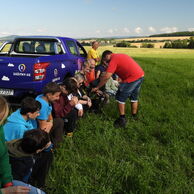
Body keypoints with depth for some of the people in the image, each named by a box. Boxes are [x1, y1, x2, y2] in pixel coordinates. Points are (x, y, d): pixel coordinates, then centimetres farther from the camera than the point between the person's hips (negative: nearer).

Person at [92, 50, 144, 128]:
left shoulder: (113, 60, -7)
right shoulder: (120, 56, 21)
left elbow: (106, 77, -13)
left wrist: (97, 87, -4)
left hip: (132, 78, -9)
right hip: (141, 75, 9)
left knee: (120, 98, 5)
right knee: (134, 97, 24)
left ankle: (122, 119, 11)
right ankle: (134, 116, 37)